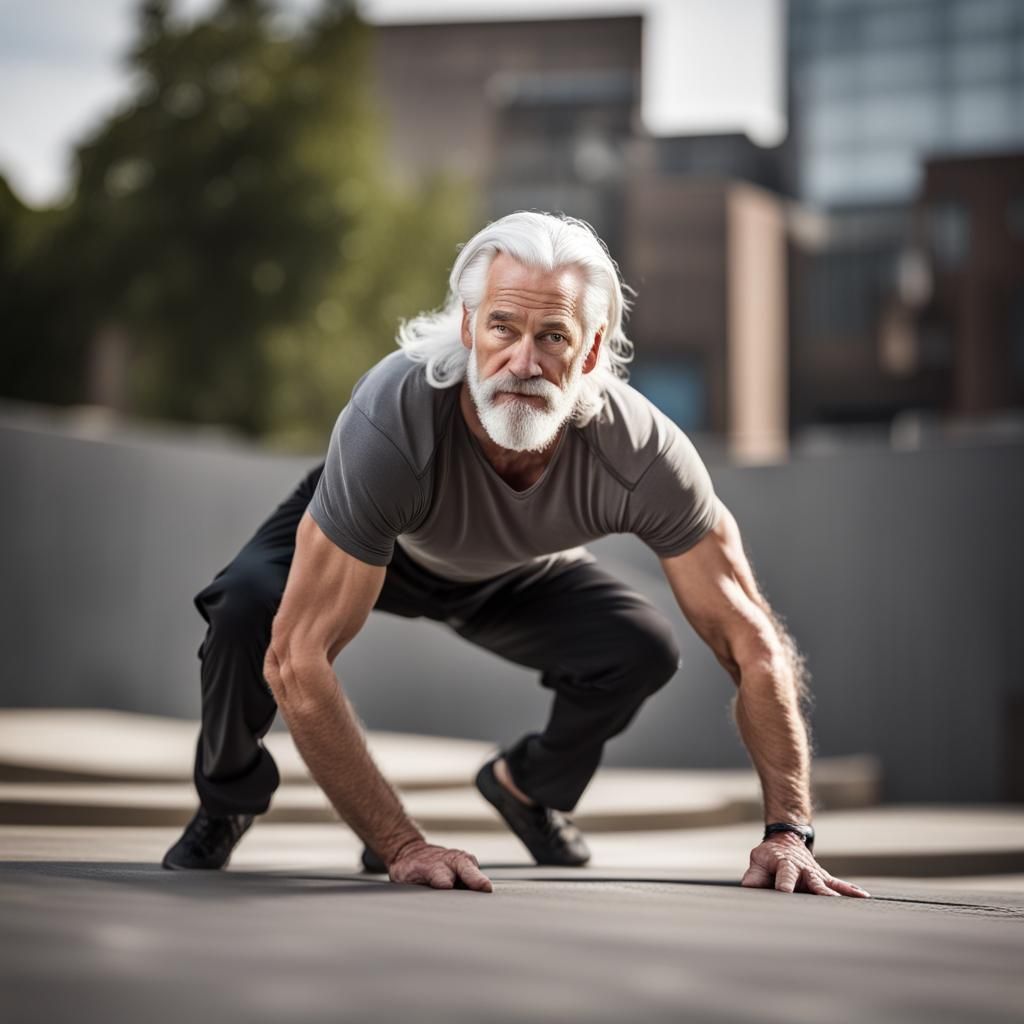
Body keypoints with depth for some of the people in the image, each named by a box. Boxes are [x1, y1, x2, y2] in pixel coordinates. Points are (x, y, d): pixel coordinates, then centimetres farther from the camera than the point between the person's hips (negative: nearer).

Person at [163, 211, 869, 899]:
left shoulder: (646, 456, -36)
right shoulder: (389, 423, -44)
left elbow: (755, 645, -26)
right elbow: (298, 662, -41)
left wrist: (788, 832, -32)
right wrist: (401, 848, -41)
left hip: (514, 573, 3)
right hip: (370, 544, -2)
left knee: (644, 650, -21)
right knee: (248, 606, -32)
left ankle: (531, 785, 15)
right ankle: (227, 802, 3)